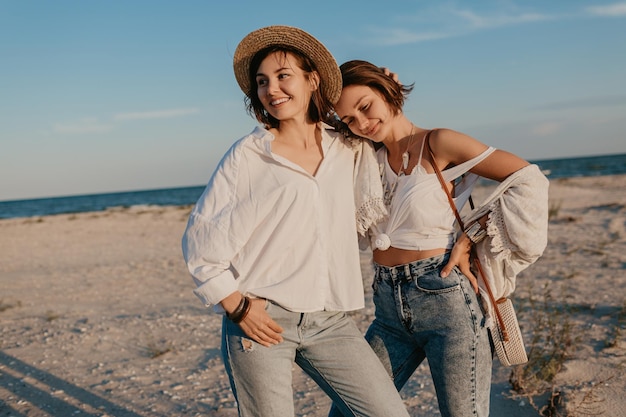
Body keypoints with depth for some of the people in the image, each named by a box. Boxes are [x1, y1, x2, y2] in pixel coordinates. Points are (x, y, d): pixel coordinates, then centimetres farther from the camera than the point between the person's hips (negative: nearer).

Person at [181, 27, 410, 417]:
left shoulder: (349, 151, 8)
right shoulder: (247, 155, -2)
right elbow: (200, 239, -1)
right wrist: (236, 307, -7)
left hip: (330, 322, 3)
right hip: (260, 320, -3)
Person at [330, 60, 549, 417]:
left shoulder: (437, 144, -6)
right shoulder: (370, 159, 11)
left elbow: (528, 179, -9)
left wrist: (470, 237, -11)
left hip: (444, 295, -5)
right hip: (390, 307, 6)